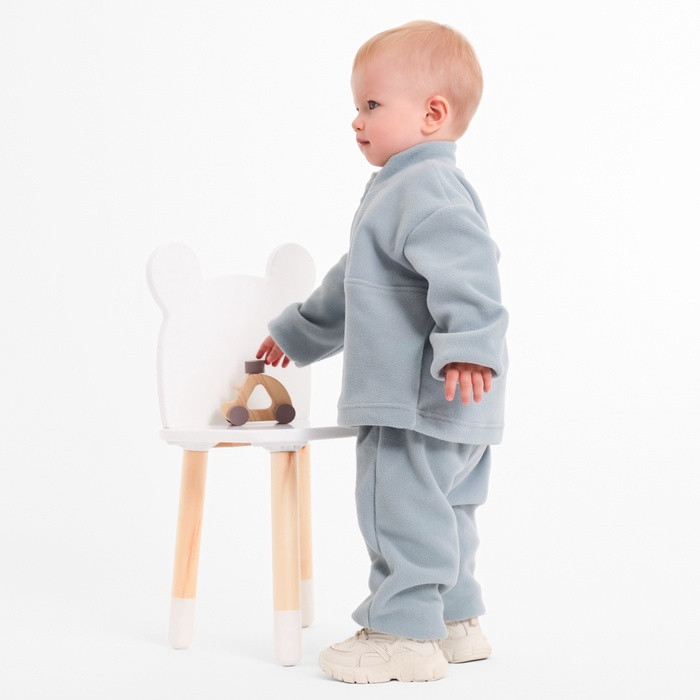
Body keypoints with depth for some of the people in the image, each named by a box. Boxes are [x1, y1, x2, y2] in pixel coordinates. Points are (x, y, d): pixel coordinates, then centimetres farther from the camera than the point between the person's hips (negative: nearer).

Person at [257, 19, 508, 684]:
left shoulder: (426, 187, -14)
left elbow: (465, 264, -31)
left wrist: (467, 341, -41)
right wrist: (298, 331, 41)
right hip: (429, 406, 11)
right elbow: (351, 286, 33)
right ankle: (455, 622, 29)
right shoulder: (403, 189, 22)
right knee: (439, 513, 18)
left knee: (400, 509, -4)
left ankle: (404, 633, 4)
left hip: (423, 402, -11)